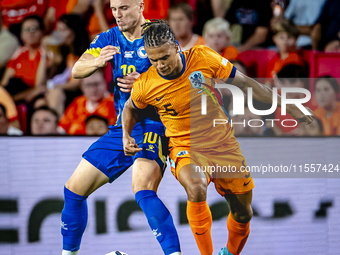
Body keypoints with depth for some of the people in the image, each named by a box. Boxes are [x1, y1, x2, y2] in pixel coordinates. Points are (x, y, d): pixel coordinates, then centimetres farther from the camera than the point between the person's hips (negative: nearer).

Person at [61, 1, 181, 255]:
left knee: (143, 191, -32)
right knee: (74, 190, 9)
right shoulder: (110, 39, 9)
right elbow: (77, 71, -1)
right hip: (123, 126, 7)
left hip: (154, 125, -7)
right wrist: (96, 62, -23)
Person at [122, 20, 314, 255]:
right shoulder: (144, 85, -13)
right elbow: (131, 108, 12)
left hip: (223, 145, 2)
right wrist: (126, 136, -7)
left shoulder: (203, 57, -15)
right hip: (186, 148, -2)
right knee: (196, 188, -36)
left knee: (243, 214, 8)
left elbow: (244, 83, -4)